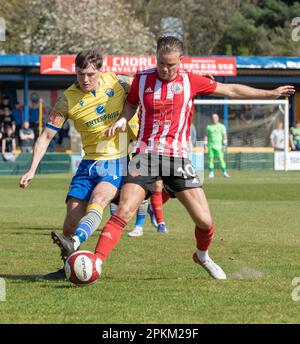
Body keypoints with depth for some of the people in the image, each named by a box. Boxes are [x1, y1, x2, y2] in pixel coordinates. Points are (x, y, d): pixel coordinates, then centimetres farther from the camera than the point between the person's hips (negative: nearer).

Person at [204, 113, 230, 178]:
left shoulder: (221, 126, 4)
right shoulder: (208, 126, 10)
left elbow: (224, 135, 2)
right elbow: (206, 135, 13)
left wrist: (224, 144, -6)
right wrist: (205, 143, 4)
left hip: (218, 145, -2)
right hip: (210, 145, 2)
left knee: (221, 158, -9)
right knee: (210, 158, -2)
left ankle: (224, 172, -4)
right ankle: (211, 173, 3)